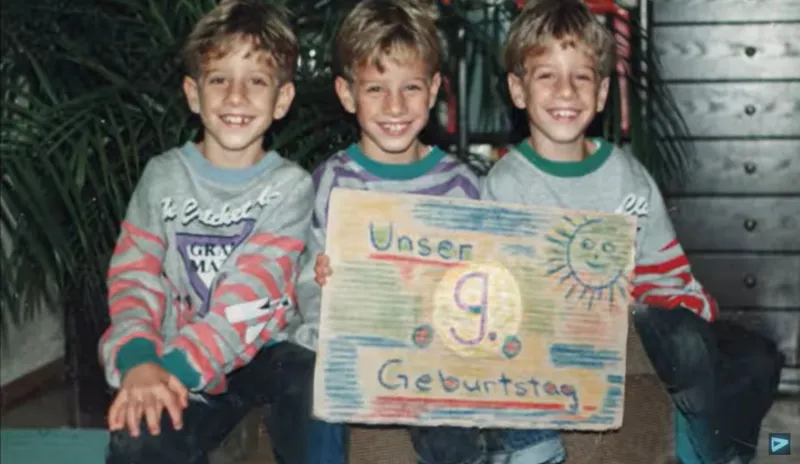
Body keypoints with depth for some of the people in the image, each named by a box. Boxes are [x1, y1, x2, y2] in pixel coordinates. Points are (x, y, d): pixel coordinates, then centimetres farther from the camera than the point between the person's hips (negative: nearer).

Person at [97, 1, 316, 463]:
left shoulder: (290, 186, -6)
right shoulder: (164, 175, 1)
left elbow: (251, 293, -16)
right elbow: (134, 277, -2)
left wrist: (176, 367, -28)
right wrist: (137, 360, -23)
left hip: (262, 350, -1)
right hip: (175, 364, 1)